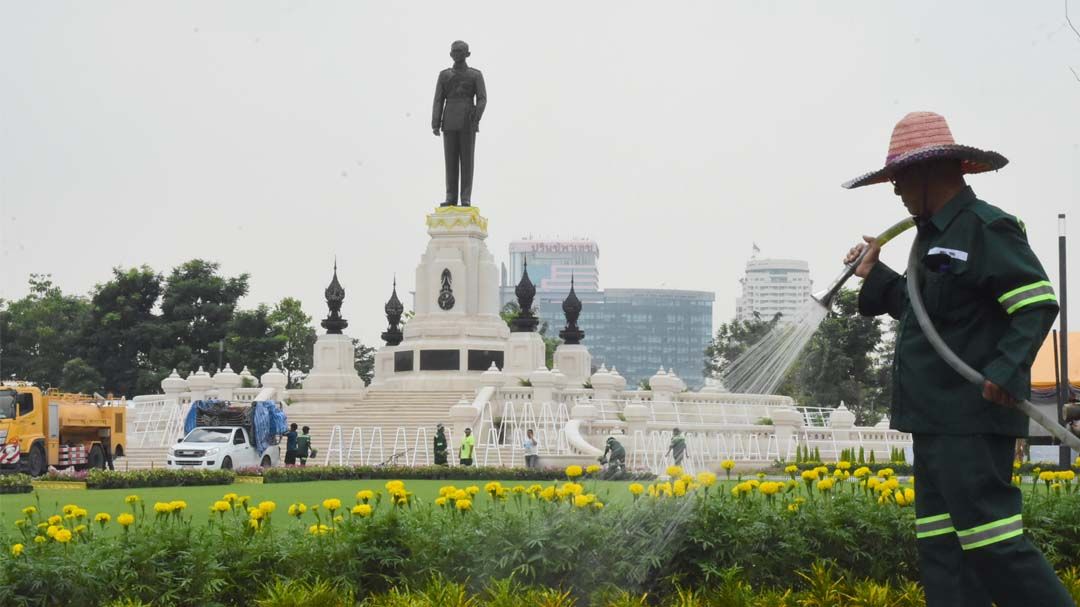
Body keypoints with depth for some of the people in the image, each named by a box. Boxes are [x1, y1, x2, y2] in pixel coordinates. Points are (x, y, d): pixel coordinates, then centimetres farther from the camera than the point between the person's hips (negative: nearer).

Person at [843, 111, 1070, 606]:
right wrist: (874, 276, 25)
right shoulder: (935, 236, 18)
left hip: (972, 421, -10)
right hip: (938, 419, 10)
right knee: (941, 548, 8)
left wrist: (1006, 371, -28)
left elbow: (1039, 304, -17)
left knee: (992, 543, -13)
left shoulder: (986, 228, -11)